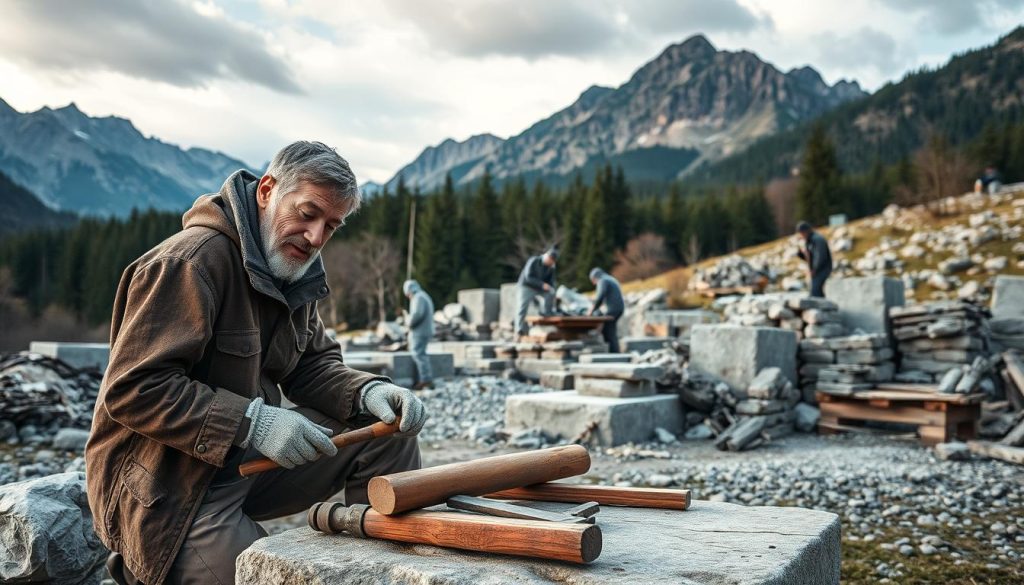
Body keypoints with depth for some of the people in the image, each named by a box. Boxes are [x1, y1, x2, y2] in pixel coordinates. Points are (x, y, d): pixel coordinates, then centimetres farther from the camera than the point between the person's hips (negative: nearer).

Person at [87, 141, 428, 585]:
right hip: (164, 481, -8)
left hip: (249, 456, 8)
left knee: (388, 433, -4)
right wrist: (253, 423, -28)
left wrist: (368, 392, -13)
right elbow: (132, 389, -23)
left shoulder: (293, 269, 6)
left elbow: (313, 364, 8)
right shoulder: (191, 260, -20)